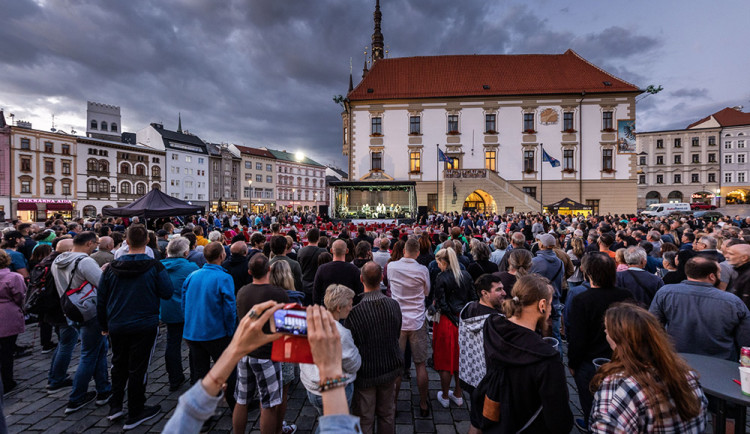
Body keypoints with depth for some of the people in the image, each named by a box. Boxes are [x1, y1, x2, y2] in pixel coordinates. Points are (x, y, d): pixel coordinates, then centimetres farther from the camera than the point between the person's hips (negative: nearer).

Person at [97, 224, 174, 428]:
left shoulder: (112, 267, -3)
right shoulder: (154, 266, -15)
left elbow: (101, 299, 4)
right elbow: (167, 293, -11)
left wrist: (104, 325, 16)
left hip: (116, 326, 4)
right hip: (144, 326, -4)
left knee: (119, 365, 25)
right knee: (138, 368, 8)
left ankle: (115, 406, 31)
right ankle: (134, 414, 21)